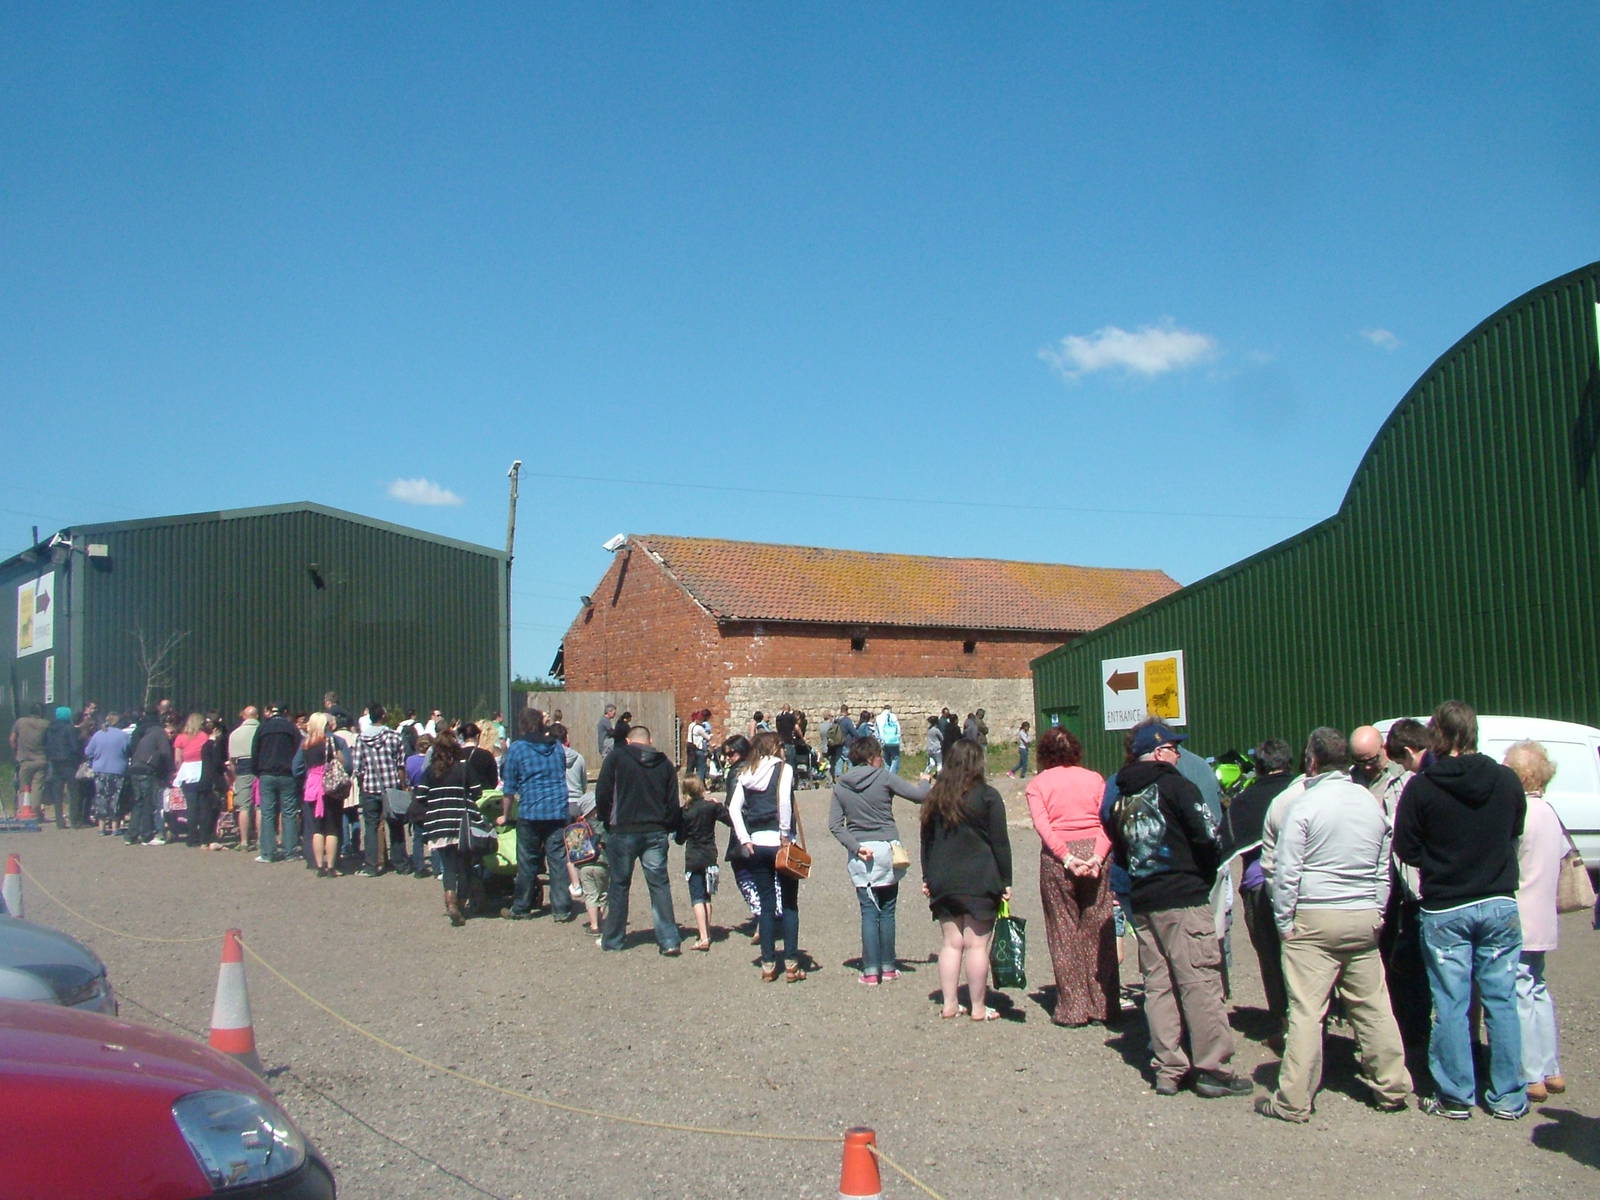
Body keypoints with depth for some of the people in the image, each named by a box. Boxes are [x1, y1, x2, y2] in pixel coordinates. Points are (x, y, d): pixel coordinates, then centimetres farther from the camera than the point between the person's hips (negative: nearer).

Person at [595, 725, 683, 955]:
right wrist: (669, 827, 18)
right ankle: (669, 941, 1)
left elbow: (602, 793, -4)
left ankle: (612, 940, 18)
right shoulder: (664, 763, 6)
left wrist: (607, 820, 10)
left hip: (623, 832, -2)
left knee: (619, 884, 11)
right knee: (659, 884, 6)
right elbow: (673, 803, 6)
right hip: (655, 832, 2)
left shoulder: (617, 757, -1)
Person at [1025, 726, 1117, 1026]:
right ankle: (1103, 1005, 10)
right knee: (1099, 930, 7)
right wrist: (1097, 856, -11)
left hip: (1057, 856, -1)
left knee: (1064, 933, 5)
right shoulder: (1094, 779, 10)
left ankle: (1073, 1008, 7)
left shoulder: (1037, 783, 5)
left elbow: (1042, 824, -9)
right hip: (1094, 852, 2)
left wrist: (1067, 858, -13)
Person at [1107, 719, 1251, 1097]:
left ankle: (1167, 1069, 13)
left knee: (1158, 986, 9)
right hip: (1184, 900, -7)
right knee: (1200, 984, -2)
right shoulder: (1174, 786, -9)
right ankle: (1212, 1069, 2)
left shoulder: (1121, 797, 11)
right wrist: (1207, 873, 3)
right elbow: (1207, 837, -14)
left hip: (1142, 903, 7)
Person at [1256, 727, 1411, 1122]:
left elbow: (1286, 871, -10)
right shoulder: (1371, 803, 9)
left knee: (1306, 1011, -4)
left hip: (1315, 918, -5)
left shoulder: (1305, 805, -9)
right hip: (1365, 918, 5)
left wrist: (1284, 921, -2)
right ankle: (1391, 1089, 21)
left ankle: (1293, 1100, 0)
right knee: (1372, 1005, 14)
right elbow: (1384, 867, 16)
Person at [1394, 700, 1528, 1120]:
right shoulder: (1507, 781, -4)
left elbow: (1406, 851, -6)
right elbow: (1515, 834, 10)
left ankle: (1456, 1096, 12)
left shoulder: (1421, 786, -13)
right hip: (1500, 904, 3)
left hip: (1444, 910, -2)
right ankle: (1508, 1097, 16)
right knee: (1501, 1000, 10)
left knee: (1451, 1005, 5)